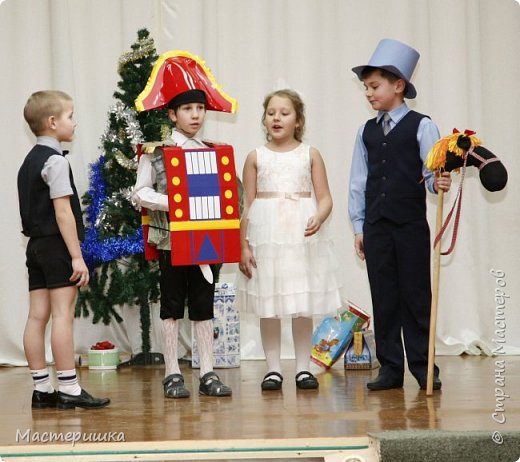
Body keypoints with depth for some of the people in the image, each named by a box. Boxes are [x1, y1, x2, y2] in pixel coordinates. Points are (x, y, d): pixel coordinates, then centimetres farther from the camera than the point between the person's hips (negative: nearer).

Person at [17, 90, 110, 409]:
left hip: (36, 244, 9)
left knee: (38, 316, 6)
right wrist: (77, 256, -17)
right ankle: (69, 389, -9)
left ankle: (42, 389, 8)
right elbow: (63, 212, -17)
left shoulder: (30, 161, 16)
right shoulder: (55, 161, -12)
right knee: (63, 314, -9)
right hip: (57, 245, -9)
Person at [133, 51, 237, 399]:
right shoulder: (157, 150, -3)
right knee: (172, 306, 3)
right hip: (171, 237, -4)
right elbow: (140, 192, -6)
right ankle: (172, 374, 9)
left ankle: (208, 373, 9)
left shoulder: (210, 150, 9)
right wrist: (171, 203, -19)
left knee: (204, 306, 6)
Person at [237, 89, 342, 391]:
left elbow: (325, 198, 2)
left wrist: (319, 218, -19)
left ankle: (303, 367, 12)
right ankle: (273, 369, 11)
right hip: (266, 236, 0)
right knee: (268, 306, 3)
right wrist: (244, 246, 1)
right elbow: (248, 204, 6)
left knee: (303, 306, 3)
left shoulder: (310, 154, 5)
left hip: (302, 235, 0)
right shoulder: (256, 157, 6)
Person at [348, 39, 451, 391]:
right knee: (383, 297, 5)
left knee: (416, 295, 0)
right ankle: (391, 368, 11)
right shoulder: (367, 132, 12)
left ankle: (423, 366, 7)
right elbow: (359, 181, 11)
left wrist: (438, 183, -30)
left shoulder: (421, 126, -1)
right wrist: (359, 226, 7)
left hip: (411, 224, -4)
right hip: (376, 226, 4)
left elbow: (432, 171, -7)